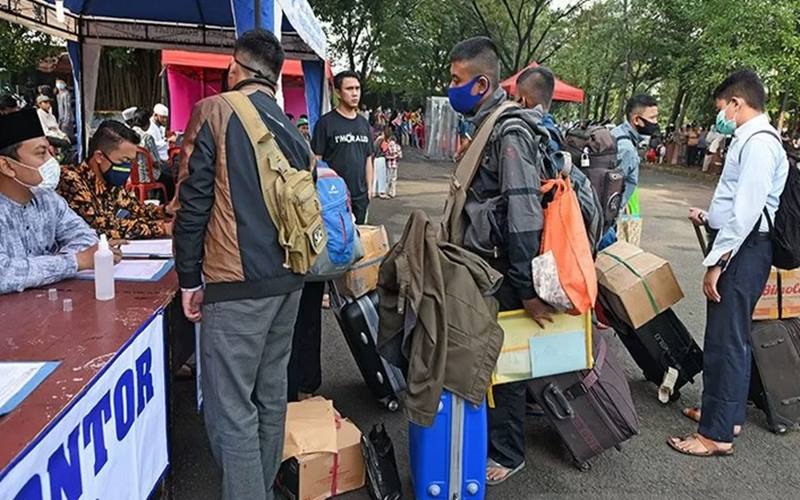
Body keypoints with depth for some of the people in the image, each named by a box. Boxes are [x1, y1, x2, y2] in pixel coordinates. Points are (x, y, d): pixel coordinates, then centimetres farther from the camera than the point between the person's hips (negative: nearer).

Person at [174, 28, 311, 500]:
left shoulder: (215, 111, -5)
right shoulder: (294, 130, 12)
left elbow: (194, 200, -9)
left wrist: (189, 278, -2)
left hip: (237, 283, -7)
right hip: (288, 280, 7)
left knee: (230, 409, -2)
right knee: (271, 395, 18)